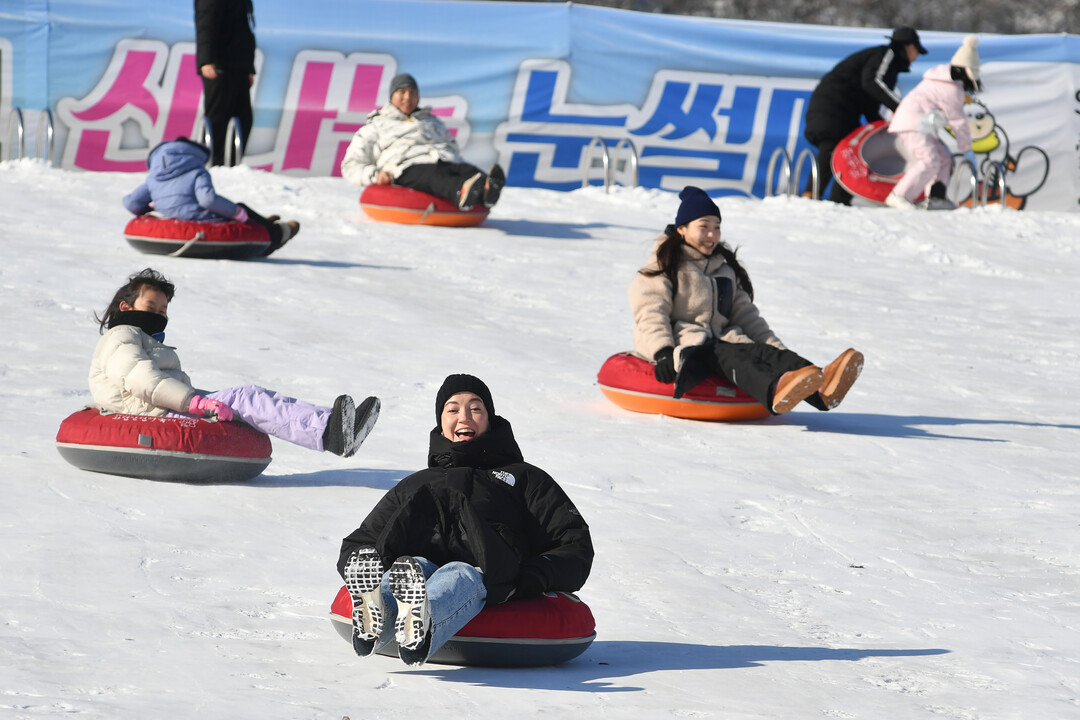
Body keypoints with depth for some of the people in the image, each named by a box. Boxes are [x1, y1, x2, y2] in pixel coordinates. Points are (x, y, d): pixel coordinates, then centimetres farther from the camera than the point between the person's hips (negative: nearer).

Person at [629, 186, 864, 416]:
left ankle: (821, 390, -57)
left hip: (721, 339, 6)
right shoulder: (664, 268, 6)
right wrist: (663, 353, -24)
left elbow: (745, 315, 25)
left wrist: (775, 346, 12)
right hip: (682, 345, -6)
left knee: (764, 352, -25)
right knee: (731, 357, -36)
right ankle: (774, 390, -71)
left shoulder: (726, 270, 26)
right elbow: (650, 315, -6)